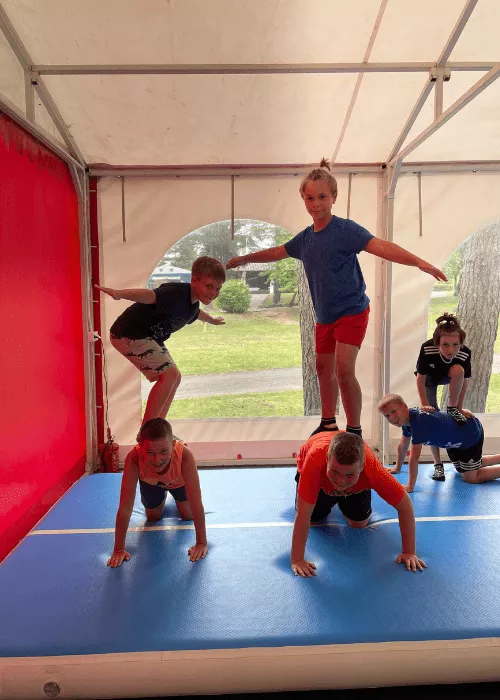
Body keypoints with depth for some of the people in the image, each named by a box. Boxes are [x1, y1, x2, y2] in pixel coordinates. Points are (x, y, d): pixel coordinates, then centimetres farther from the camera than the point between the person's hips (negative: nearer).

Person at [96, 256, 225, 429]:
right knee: (169, 374, -17)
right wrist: (120, 293, -64)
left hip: (148, 337, 10)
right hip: (129, 334, -10)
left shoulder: (193, 302, 7)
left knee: (174, 377, 10)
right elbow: (150, 295, -45)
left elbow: (196, 313, 33)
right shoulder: (177, 293, -25)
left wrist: (212, 320, 53)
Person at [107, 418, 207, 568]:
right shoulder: (134, 459, -45)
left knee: (188, 516, 12)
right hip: (151, 483, 1)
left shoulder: (184, 455, -47)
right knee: (153, 518, 17)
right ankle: (163, 497, 47)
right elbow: (125, 508, -38)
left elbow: (196, 503, -40)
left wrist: (202, 543, -35)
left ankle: (177, 498, 43)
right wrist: (119, 549, -33)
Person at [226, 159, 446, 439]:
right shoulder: (306, 237, 5)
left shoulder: (346, 229, -14)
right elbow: (277, 252, 21)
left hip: (352, 311, -7)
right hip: (324, 315, 7)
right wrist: (244, 258, 32)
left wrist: (418, 261, -42)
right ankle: (329, 424, 32)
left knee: (344, 369, -17)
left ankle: (355, 431, 0)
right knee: (324, 367, 15)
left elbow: (380, 246, -28)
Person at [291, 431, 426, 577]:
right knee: (313, 517, 5)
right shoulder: (315, 459, -49)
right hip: (317, 473, -1)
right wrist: (297, 560, -40)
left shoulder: (372, 469, -44)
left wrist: (409, 552, -26)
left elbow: (405, 506, -29)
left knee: (358, 523, 2)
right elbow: (303, 514, -43)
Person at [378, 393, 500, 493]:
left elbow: (414, 458, -38)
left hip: (472, 434, -9)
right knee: (461, 469, 27)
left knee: (470, 477, -1)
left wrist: (410, 487, -35)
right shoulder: (408, 418, -14)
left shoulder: (418, 422, -40)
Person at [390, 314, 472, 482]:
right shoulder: (427, 349, -41)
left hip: (449, 378, 1)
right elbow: (420, 378, -26)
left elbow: (464, 381, -18)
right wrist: (425, 404, -24)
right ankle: (438, 464, 2)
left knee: (457, 370, -35)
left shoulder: (465, 353, -35)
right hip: (429, 379, -1)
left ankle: (452, 409, -11)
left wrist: (459, 408, -15)